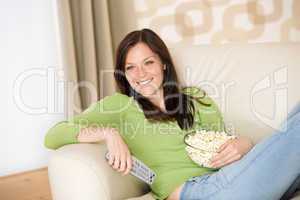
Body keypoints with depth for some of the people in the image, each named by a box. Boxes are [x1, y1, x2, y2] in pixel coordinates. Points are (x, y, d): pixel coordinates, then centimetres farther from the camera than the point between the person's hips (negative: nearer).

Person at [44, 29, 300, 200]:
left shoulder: (197, 98, 21)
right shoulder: (120, 105, 10)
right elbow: (52, 137, 2)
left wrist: (242, 145, -6)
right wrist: (108, 132, -15)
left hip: (231, 177, 6)